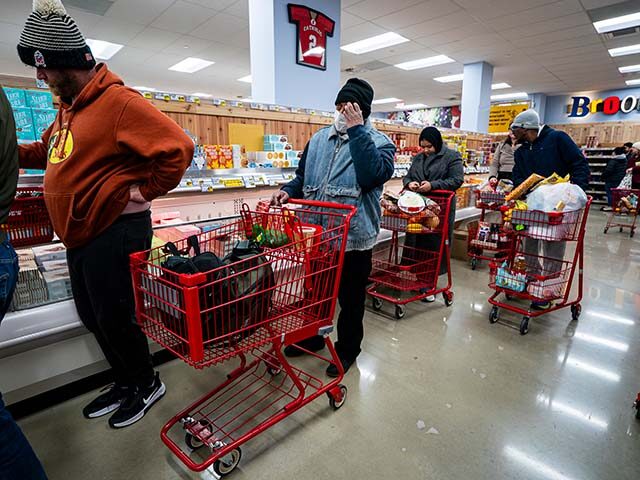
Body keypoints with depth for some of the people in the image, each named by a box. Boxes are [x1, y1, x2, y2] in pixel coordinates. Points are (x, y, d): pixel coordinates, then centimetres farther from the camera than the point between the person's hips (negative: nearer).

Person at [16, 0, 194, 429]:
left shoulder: (118, 101, -16)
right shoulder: (70, 107, 14)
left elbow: (177, 149, -24)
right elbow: (45, 151, 29)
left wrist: (142, 191, -17)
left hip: (114, 232, -10)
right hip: (81, 233, 10)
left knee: (113, 318, 3)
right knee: (93, 318, 18)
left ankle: (147, 384, 28)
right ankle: (126, 383, 39)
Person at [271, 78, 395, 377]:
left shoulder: (380, 142, -4)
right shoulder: (319, 139, 11)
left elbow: (372, 175, -25)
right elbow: (303, 176, 18)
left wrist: (356, 129, -20)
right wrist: (289, 191, -3)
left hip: (353, 237, -4)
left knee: (350, 298, 12)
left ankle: (347, 349, 36)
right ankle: (311, 337, 45)